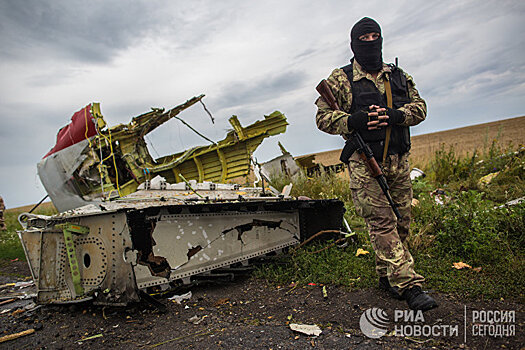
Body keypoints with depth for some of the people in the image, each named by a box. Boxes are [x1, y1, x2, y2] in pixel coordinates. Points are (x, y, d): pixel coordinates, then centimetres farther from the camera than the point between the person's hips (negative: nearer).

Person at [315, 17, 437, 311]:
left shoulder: (399, 77, 16)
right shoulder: (340, 79, 3)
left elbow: (419, 107, 10)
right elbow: (323, 117, -2)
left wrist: (396, 115, -11)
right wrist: (352, 121, -19)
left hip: (399, 161, 5)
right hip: (365, 163, -5)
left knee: (402, 221, 8)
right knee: (381, 223, -10)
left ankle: (387, 275, 25)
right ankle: (409, 285, -4)